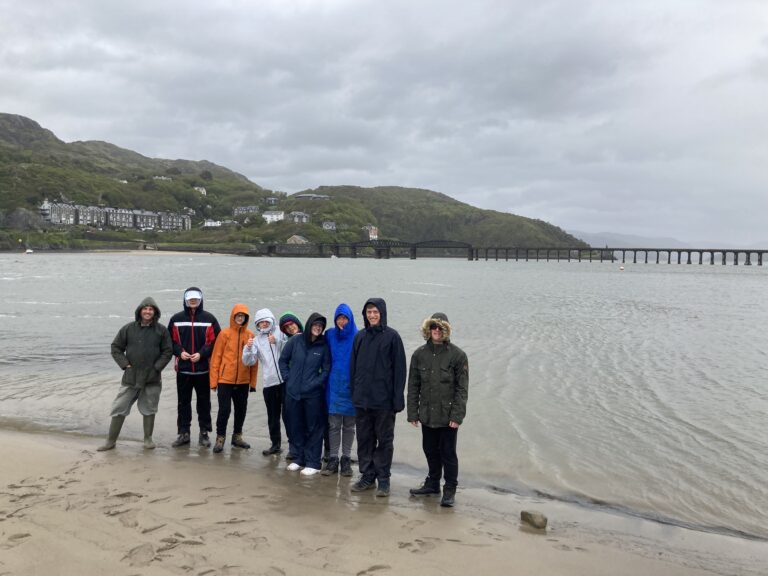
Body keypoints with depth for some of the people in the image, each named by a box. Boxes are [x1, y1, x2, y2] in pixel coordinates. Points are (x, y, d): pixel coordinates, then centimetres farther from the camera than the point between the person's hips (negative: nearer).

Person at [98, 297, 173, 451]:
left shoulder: (161, 330, 0)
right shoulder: (128, 328, 1)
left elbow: (167, 351, 2)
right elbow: (116, 348, 5)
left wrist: (157, 367, -7)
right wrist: (125, 364, -5)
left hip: (152, 379, 0)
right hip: (130, 378, 1)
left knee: (149, 410, 9)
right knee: (119, 409, 3)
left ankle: (148, 438, 24)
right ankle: (111, 441, 14)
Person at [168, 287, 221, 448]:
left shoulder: (209, 319, -1)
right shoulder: (176, 319, 5)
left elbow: (216, 341, -4)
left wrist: (201, 354, -14)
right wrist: (180, 352, -9)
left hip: (203, 368, -1)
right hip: (183, 368, 2)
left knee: (204, 402, 6)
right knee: (183, 402, 8)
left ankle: (204, 433, 17)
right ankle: (183, 433, 18)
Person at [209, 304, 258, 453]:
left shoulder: (250, 335, 3)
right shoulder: (224, 334, -4)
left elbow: (254, 360, 5)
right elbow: (216, 357, -4)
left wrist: (253, 381, 3)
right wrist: (214, 380, -7)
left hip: (243, 381, 3)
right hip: (225, 380, -3)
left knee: (241, 410, 12)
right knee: (224, 410, -2)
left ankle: (237, 436, 27)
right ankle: (220, 438, 13)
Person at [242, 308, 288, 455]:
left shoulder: (281, 333, 4)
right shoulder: (256, 340, 12)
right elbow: (249, 361, 4)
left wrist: (277, 342, -17)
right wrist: (248, 348, -13)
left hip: (286, 380, -3)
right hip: (268, 382, 3)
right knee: (273, 415, 12)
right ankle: (275, 444, 24)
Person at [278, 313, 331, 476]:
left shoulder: (324, 345, -5)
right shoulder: (296, 340, -1)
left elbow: (326, 369, 0)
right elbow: (283, 360, 10)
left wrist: (316, 383, -8)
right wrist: (288, 377, 3)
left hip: (313, 394, -2)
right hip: (293, 392, 2)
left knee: (314, 428, 4)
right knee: (295, 426, 12)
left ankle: (313, 462, 13)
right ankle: (299, 458, 27)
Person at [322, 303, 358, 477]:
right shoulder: (329, 335, 2)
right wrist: (326, 377, 8)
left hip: (351, 386, -2)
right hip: (334, 386, 2)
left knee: (349, 426, 9)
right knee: (333, 425, 5)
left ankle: (346, 459, 19)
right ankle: (333, 459, 13)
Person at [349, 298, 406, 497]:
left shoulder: (392, 336, -5)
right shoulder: (359, 337, 8)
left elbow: (399, 368, -7)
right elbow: (353, 366, 12)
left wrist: (398, 398, -11)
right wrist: (353, 392, 6)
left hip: (384, 399, -4)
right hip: (362, 399, 4)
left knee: (384, 440, 6)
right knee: (364, 439, 11)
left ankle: (383, 479, 15)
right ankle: (367, 476, 23)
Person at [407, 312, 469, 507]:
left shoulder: (457, 355, -6)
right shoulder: (419, 354, 4)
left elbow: (462, 388, -7)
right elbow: (413, 386, 7)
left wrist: (457, 415, -12)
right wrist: (413, 413, 3)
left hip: (448, 416, -4)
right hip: (427, 415, 4)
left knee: (448, 453, 4)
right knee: (430, 450, 16)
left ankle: (450, 490, 18)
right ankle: (433, 483, 33)